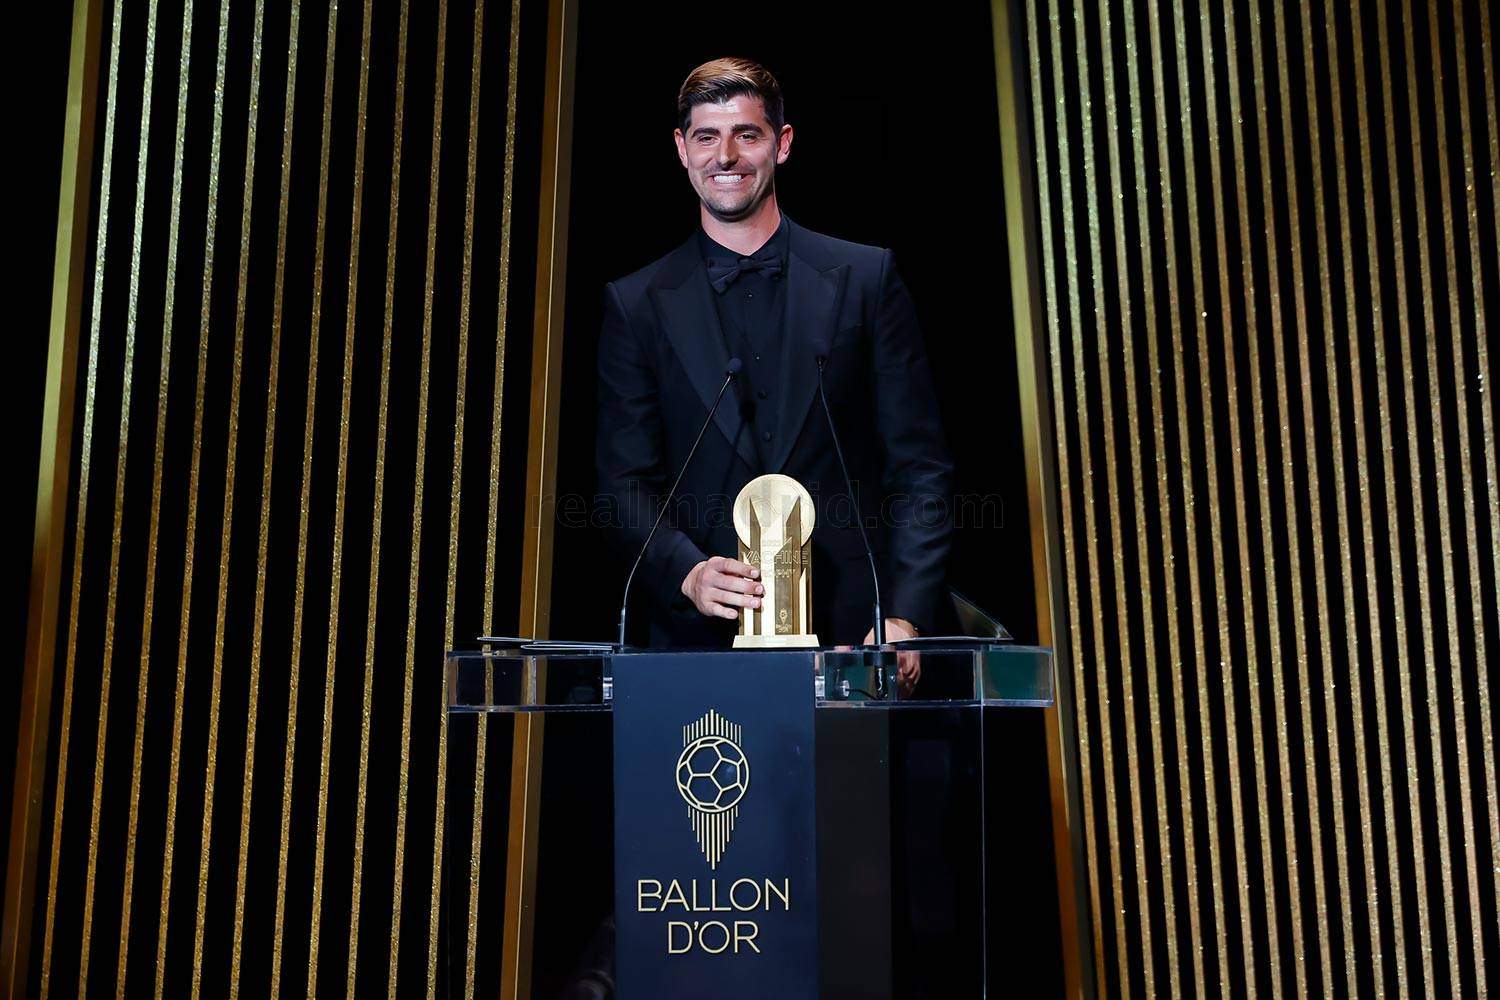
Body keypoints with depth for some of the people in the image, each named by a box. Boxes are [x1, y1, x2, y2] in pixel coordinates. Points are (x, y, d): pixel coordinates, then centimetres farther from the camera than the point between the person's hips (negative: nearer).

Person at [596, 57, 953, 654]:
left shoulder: (865, 278, 5)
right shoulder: (636, 306, 6)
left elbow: (920, 467, 2)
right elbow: (625, 484, 3)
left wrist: (906, 616, -10)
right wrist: (688, 573, -15)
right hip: (702, 635, 0)